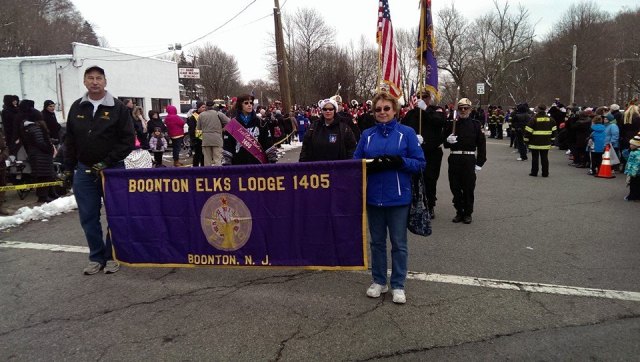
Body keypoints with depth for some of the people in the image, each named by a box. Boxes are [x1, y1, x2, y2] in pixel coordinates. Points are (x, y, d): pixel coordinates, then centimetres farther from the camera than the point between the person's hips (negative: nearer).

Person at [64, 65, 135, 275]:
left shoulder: (118, 108, -4)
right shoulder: (77, 108, 8)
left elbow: (128, 140, -8)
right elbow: (70, 140, 13)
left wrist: (107, 163, -14)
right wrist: (68, 168, 8)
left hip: (112, 171, -3)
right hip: (84, 171, 4)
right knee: (88, 217, 7)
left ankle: (112, 256, 19)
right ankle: (96, 257, 20)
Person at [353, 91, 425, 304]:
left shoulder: (407, 133, -3)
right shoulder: (367, 135, 6)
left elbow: (420, 163, -4)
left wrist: (398, 161, -21)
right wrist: (370, 165, -15)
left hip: (398, 198, -3)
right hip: (373, 197, 3)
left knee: (398, 243, 7)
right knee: (377, 241, 14)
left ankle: (398, 285, 21)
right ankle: (379, 281, 29)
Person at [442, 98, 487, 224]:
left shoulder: (476, 124, 3)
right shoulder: (450, 125, 7)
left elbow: (481, 144, 1)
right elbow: (444, 143, 9)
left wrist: (479, 163, -4)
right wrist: (448, 140, -14)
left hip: (469, 160, -2)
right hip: (454, 159, 2)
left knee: (468, 188, 3)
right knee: (455, 187, 6)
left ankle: (468, 213, 17)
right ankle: (459, 212, 20)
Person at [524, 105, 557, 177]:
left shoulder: (534, 119, -9)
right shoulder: (550, 119, 6)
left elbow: (528, 131, -10)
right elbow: (553, 130, 13)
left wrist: (526, 140, 0)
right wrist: (552, 139, 22)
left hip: (535, 143, -4)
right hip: (546, 143, 4)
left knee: (535, 158, 4)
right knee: (544, 158, 8)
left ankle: (534, 172, 8)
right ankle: (545, 173, 10)